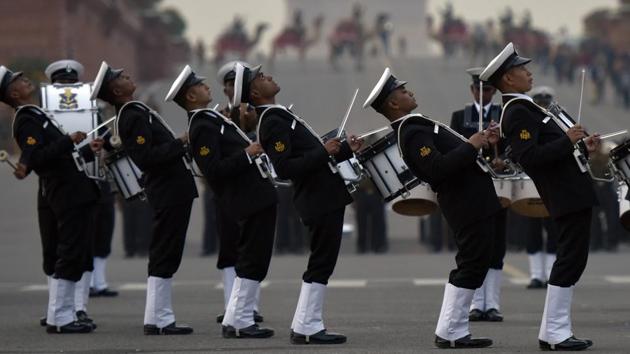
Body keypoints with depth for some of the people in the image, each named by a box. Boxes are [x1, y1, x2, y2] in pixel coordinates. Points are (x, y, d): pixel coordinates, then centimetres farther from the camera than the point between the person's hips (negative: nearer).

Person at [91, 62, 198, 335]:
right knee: (164, 256, -7)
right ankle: (157, 320, -4)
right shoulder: (132, 117, -15)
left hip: (171, 191, 10)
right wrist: (180, 143, -21)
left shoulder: (135, 111, 16)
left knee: (165, 256, 12)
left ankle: (160, 319, 16)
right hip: (168, 192, -10)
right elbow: (146, 157, -24)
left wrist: (181, 142, 13)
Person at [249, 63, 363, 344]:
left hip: (326, 199, 10)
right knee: (321, 264, -6)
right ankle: (307, 328, -1)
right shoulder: (273, 122, -15)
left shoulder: (281, 116, 17)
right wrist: (323, 152, -21)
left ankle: (304, 327, 16)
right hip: (320, 202, -10)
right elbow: (285, 169, -23)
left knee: (322, 264, 12)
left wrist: (345, 149, 11)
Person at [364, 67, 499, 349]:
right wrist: (471, 146, -23)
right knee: (472, 266, -7)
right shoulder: (413, 134, -18)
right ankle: (449, 333, -3)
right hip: (469, 206, -10)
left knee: (471, 267, 14)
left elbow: (449, 155, 19)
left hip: (470, 203, 10)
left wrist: (480, 141, 8)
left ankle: (452, 332, 16)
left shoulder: (415, 126, 14)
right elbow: (438, 168, -31)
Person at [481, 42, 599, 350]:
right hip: (567, 197, -11)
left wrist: (582, 147, 12)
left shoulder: (524, 109, 18)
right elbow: (529, 158, -26)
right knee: (570, 260, -9)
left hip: (573, 194, 11)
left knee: (571, 261, 12)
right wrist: (567, 142, -23)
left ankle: (553, 332, 14)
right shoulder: (517, 114, -15)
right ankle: (555, 334, -6)